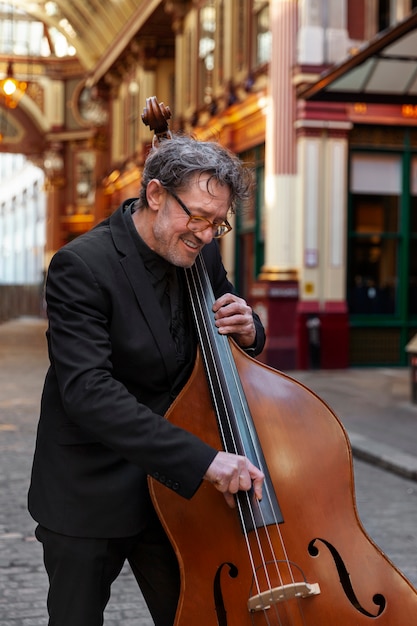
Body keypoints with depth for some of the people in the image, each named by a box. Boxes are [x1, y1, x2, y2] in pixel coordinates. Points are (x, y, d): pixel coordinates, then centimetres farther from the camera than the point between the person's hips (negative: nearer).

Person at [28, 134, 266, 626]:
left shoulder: (202, 253, 0)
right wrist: (201, 457, -39)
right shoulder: (81, 266, -21)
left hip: (170, 485, 5)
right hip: (90, 495, -5)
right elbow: (88, 391, -32)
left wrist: (247, 330, -11)